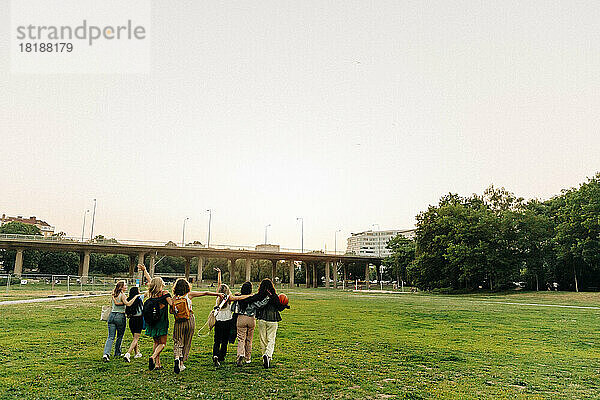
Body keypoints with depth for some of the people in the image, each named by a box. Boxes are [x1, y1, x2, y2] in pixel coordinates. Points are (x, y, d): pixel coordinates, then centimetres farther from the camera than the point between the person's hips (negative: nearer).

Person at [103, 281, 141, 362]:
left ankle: (106, 353, -12)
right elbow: (128, 304, -23)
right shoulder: (122, 295, -10)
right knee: (119, 337, 12)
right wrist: (135, 297, -16)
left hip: (112, 315, 5)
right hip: (120, 316, -5)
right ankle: (117, 353, 23)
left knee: (110, 337, 2)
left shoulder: (113, 295, 9)